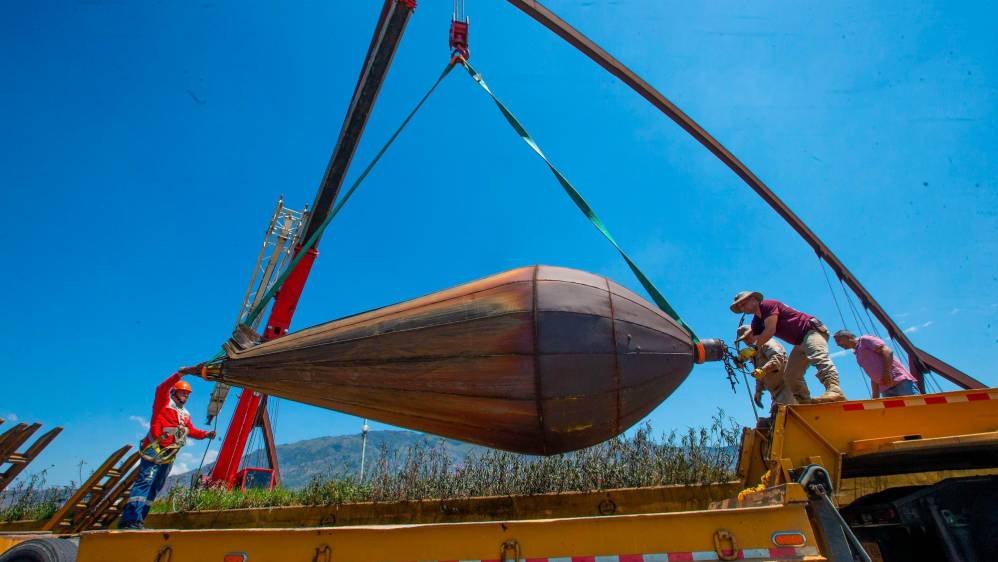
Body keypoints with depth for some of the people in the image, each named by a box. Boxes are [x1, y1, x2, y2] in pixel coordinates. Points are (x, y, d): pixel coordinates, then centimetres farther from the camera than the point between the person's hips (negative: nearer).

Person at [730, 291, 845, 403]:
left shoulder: (768, 304, -13)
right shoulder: (756, 323, 13)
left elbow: (770, 330, -24)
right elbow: (756, 341, 2)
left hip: (812, 330, -10)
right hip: (800, 342, 10)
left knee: (817, 357, -35)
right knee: (792, 375, 6)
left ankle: (834, 390, -52)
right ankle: (805, 402, 5)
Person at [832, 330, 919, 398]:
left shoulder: (864, 340, 5)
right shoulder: (857, 355, 27)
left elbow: (887, 351, -10)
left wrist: (886, 373, -20)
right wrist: (875, 397, 18)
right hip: (886, 389, 8)